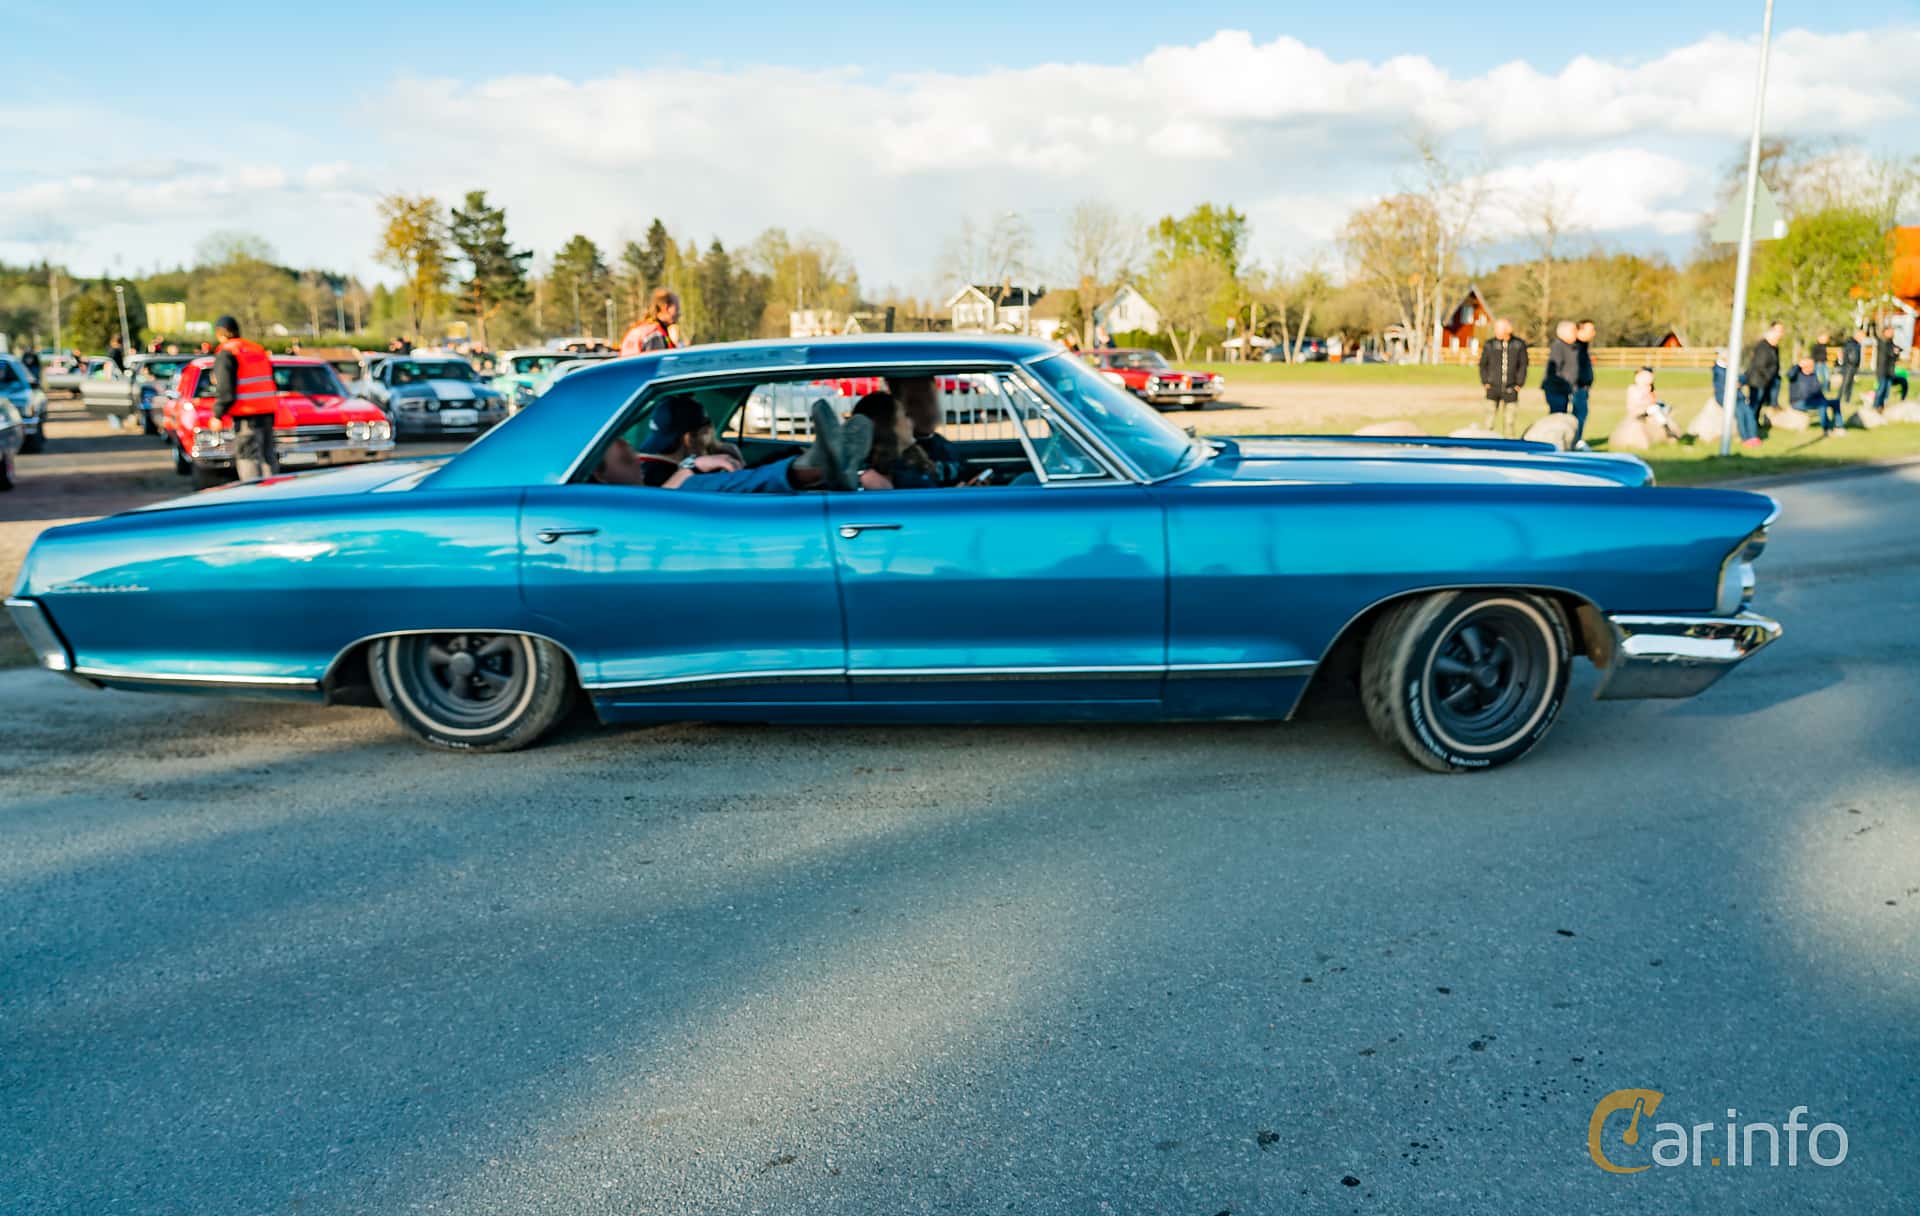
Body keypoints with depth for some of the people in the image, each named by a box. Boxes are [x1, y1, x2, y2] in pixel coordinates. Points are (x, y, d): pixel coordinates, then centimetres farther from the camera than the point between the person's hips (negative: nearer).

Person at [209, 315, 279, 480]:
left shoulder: (225, 353, -6)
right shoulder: (259, 349, 16)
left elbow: (225, 389, -12)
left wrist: (218, 415, -7)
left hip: (246, 414, -7)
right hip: (268, 410, 7)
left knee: (249, 456, -7)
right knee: (267, 456, 12)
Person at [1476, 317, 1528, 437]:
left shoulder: (1519, 345, 0)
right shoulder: (1490, 345, -1)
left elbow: (1523, 365, 6)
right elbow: (1483, 364, 7)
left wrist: (1519, 383, 1)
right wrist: (1485, 382, 0)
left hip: (1510, 389, 1)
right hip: (1493, 387, 0)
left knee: (1509, 420, 7)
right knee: (1490, 417, -4)